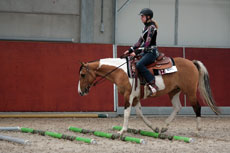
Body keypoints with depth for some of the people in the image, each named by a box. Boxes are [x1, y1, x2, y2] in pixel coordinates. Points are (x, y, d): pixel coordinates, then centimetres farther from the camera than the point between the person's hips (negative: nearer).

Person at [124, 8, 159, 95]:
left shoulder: (151, 27, -12)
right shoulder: (146, 27, 16)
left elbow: (147, 43, -20)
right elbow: (140, 41, 20)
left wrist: (137, 52, -24)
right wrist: (130, 50, 14)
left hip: (151, 52, -10)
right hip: (145, 52, 10)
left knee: (139, 64, -30)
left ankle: (152, 84, -28)